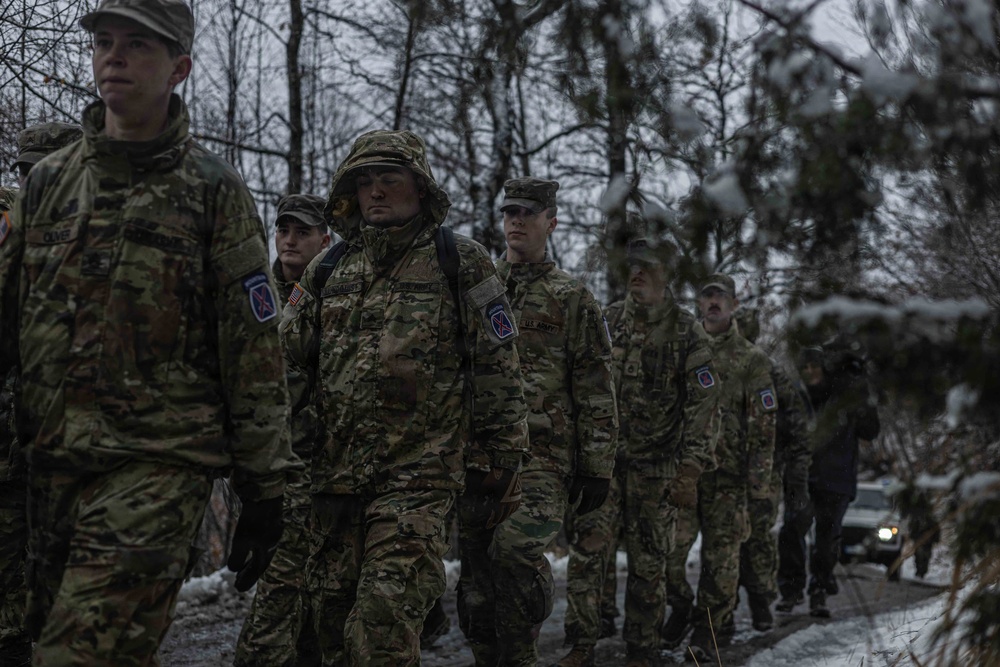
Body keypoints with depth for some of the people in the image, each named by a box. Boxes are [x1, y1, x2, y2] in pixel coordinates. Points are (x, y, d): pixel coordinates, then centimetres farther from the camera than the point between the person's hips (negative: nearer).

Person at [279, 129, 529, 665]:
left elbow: (497, 370, 3)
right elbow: (285, 353, 19)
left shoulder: (460, 264, 4)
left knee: (385, 623, -16)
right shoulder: (327, 271, 15)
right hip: (334, 477, 5)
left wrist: (502, 462, 0)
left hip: (418, 475, -5)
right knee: (332, 616, 8)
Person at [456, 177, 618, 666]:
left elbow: (595, 392, 4)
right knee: (476, 570, 4)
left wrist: (597, 467, -2)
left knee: (516, 552, -22)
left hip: (541, 457, -4)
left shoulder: (572, 299, 7)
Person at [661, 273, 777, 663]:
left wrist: (760, 477, -4)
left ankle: (709, 631, 11)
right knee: (667, 545, -5)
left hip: (727, 472, -1)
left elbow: (763, 424, 3)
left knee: (720, 555, 1)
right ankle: (681, 604, 20)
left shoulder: (751, 360, 5)